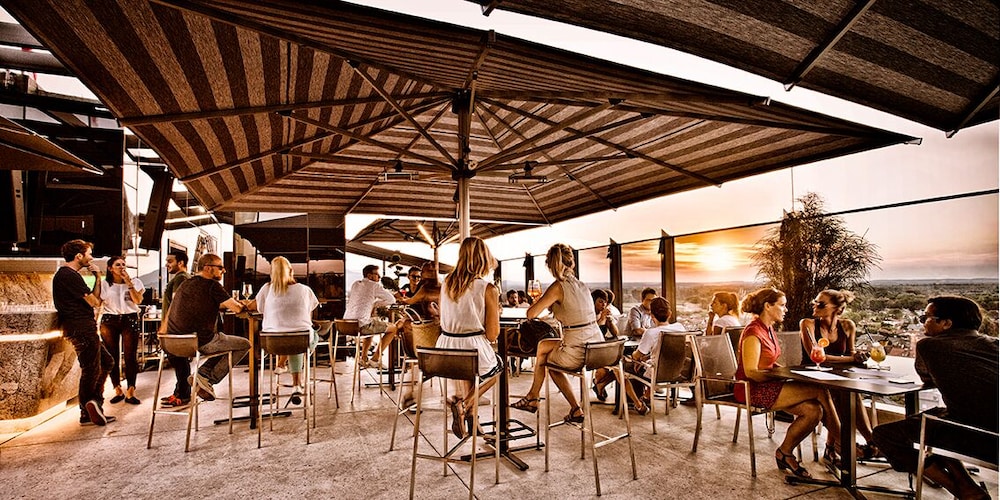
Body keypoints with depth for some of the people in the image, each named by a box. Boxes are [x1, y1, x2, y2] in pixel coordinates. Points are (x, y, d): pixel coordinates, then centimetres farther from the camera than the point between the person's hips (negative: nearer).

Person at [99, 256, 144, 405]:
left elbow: (138, 300, -9)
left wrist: (128, 282, -11)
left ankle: (130, 392, 2)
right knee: (111, 357, 3)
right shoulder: (104, 283, 6)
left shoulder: (135, 281, 5)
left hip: (129, 320, -1)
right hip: (109, 321, 1)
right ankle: (118, 391, 15)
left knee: (130, 356, -3)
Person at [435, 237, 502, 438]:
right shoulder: (489, 289, -11)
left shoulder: (447, 283, 5)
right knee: (498, 366, 29)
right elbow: (492, 335, -7)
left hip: (445, 352, 5)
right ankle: (463, 404, 11)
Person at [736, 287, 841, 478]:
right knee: (820, 390, -15)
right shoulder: (753, 332, -16)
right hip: (753, 391, -9)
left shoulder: (768, 330, 15)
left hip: (767, 386, 9)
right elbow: (751, 372, -20)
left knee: (814, 410, -11)